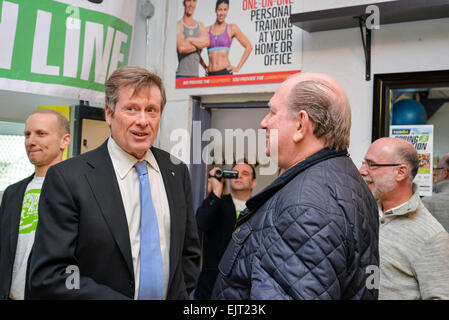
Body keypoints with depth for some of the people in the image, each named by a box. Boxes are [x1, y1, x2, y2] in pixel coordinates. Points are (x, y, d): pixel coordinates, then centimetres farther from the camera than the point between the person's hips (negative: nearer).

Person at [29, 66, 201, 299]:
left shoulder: (177, 172, -3)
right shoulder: (66, 177, -16)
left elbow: (189, 251, 5)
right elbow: (48, 277, -19)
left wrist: (183, 294, -7)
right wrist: (122, 300, -24)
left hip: (172, 295, 4)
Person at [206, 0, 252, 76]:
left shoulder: (232, 28, 6)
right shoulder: (207, 30, 11)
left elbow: (249, 47, 4)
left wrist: (238, 67, 0)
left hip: (225, 72, -2)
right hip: (211, 74, 2)